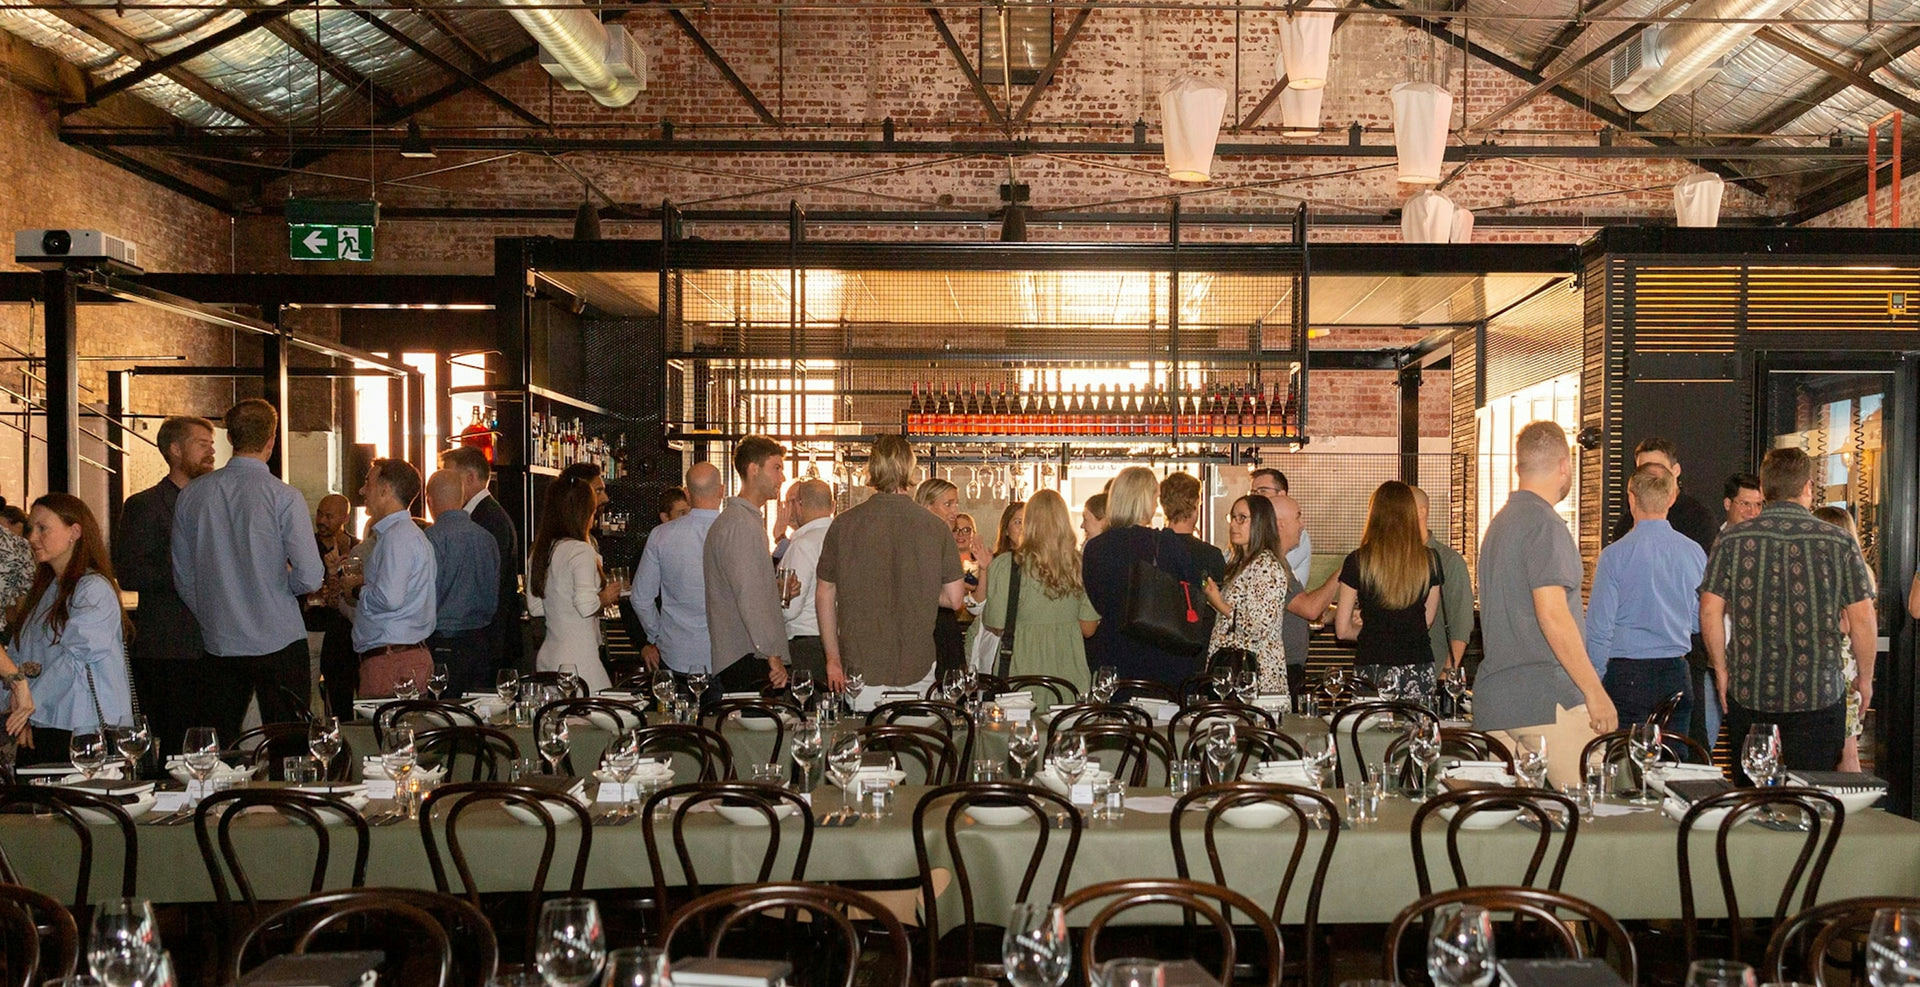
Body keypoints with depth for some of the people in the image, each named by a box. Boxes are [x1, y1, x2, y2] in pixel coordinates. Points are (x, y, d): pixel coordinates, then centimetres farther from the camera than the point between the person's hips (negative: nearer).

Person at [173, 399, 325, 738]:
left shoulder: (193, 495, 3)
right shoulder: (284, 497, -10)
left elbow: (183, 577, 8)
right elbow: (310, 578, -12)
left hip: (218, 645, 4)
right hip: (279, 643, -4)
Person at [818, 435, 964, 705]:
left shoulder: (845, 523, -3)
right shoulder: (936, 527, -2)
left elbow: (824, 596, 2)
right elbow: (953, 599, 1)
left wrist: (833, 659, 10)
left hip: (862, 669, 0)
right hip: (917, 667, 1)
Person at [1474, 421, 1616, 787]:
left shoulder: (1499, 523, 18)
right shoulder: (1545, 524, -10)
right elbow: (1552, 615, -18)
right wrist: (1594, 691, -15)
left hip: (1492, 698, 9)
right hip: (1547, 698, -9)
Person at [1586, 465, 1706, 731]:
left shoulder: (1614, 555, -10)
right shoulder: (1694, 552, 3)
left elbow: (1599, 627, -10)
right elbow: (1700, 623, 14)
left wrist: (1593, 684, -2)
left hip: (1626, 676, -4)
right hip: (1676, 676, 4)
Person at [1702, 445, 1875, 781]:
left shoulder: (1732, 540, -2)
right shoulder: (1838, 541, -4)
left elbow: (1710, 611, -3)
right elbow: (1862, 618, -2)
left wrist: (1721, 670, 8)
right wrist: (1865, 677, 11)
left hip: (1747, 692, 1)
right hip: (1819, 694, -1)